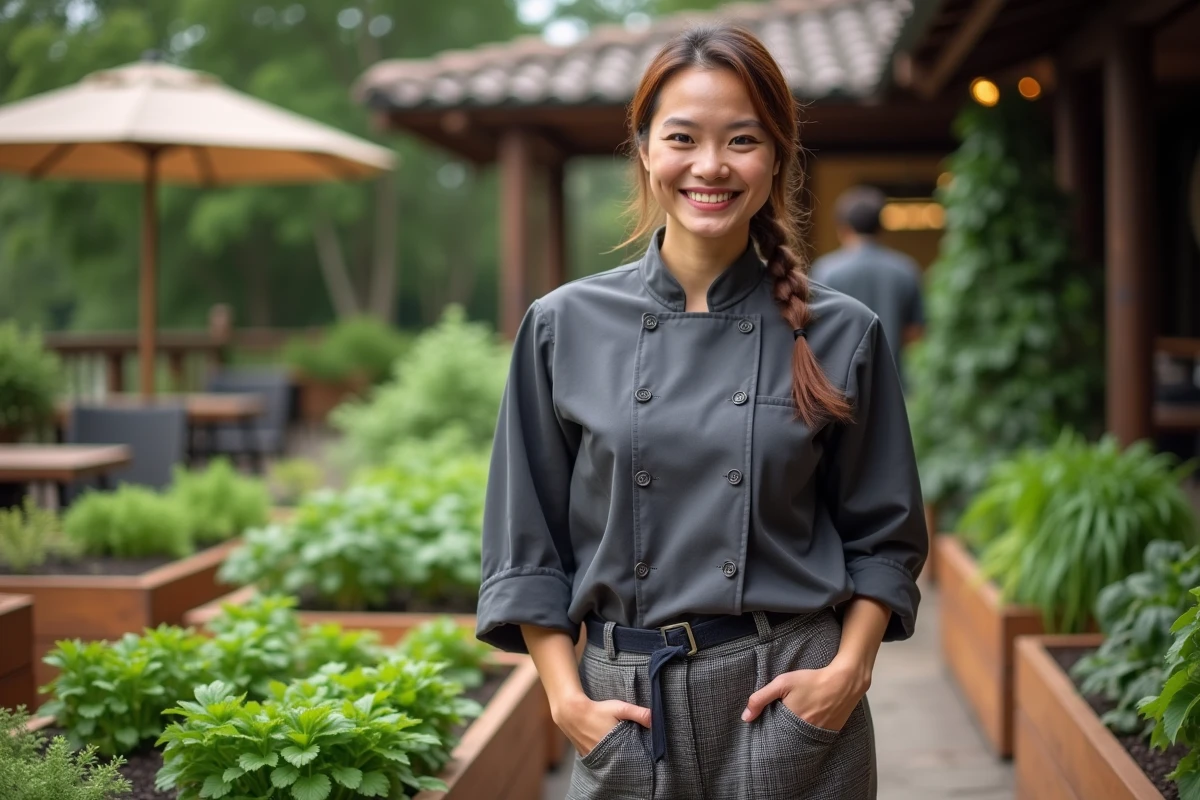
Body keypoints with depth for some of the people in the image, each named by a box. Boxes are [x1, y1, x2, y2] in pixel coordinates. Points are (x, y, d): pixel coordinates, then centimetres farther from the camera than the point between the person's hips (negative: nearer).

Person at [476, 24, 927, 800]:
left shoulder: (839, 335, -1)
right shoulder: (565, 326, 0)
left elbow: (883, 536, 6)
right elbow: (527, 541, 3)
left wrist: (848, 671, -7)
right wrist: (565, 696, -4)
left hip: (792, 706, 0)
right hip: (625, 709, 1)